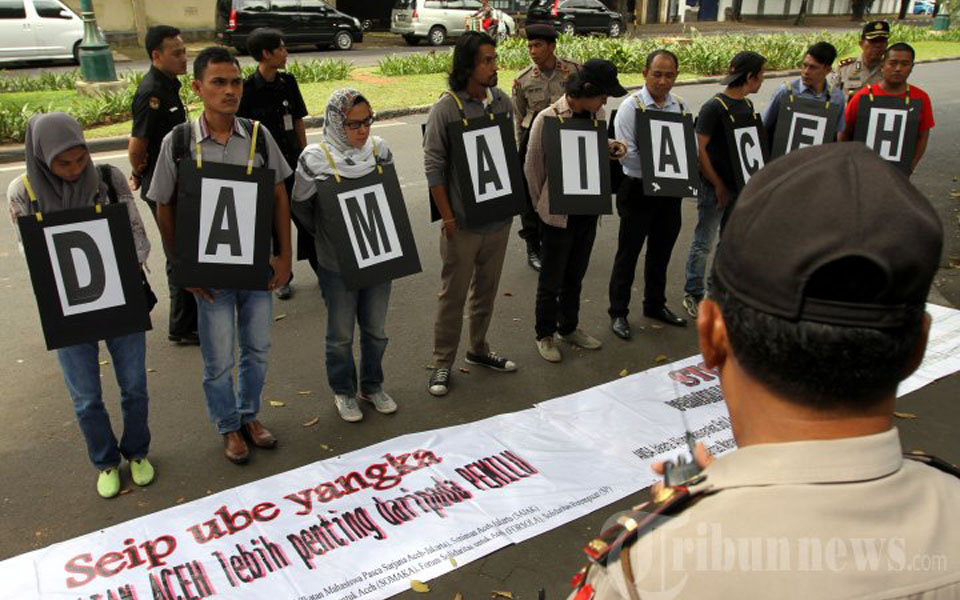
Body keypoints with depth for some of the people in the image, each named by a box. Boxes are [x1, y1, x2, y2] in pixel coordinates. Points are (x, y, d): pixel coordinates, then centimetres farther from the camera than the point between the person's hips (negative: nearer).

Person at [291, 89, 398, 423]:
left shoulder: (379, 150, -2)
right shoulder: (316, 159, -14)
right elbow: (300, 206, -1)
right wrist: (323, 234, 6)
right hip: (337, 262, -3)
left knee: (375, 329, 16)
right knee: (341, 334, 11)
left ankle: (372, 386, 36)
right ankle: (344, 392, 32)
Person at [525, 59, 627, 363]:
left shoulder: (597, 114, 1)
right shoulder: (548, 118, -17)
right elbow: (532, 167, -8)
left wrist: (611, 145, -3)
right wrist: (543, 205, 0)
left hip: (588, 210, 6)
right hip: (558, 214, -6)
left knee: (575, 276, 19)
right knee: (551, 281, 8)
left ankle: (569, 328, 37)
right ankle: (545, 335, 25)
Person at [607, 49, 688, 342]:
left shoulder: (680, 107, 5)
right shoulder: (631, 107, -10)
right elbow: (626, 154, -16)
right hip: (638, 190, -5)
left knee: (661, 252, 17)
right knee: (628, 254, 5)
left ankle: (655, 305, 35)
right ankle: (618, 312, 18)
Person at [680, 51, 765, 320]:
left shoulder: (747, 106, 10)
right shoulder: (714, 107, -13)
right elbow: (700, 148, -16)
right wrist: (718, 185, -15)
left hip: (739, 185, 8)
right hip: (715, 187, -8)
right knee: (703, 243, 1)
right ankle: (693, 295, 12)